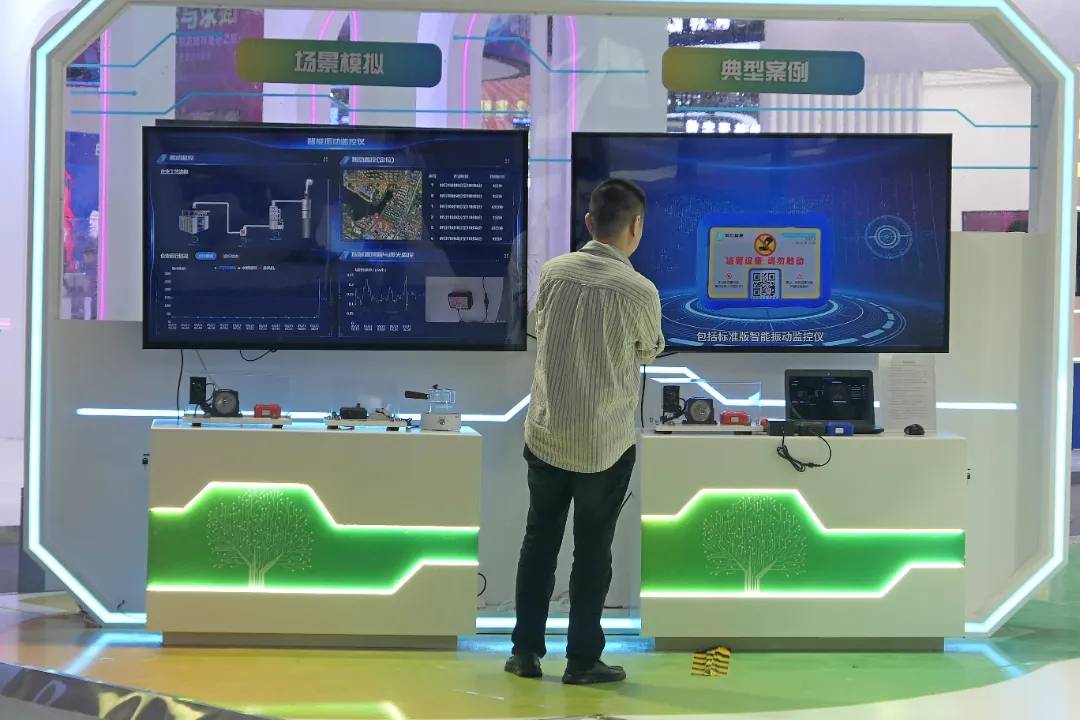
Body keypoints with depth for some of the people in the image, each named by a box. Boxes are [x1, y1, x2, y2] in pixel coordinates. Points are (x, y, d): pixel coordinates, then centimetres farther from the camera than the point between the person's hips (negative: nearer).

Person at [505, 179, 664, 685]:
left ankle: (525, 651, 21)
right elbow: (651, 352, 5)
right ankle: (582, 661, 15)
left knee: (539, 541, 15)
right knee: (592, 552, 8)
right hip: (604, 443, -4)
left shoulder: (552, 272, -4)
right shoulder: (639, 291, -15)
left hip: (544, 433, 4)